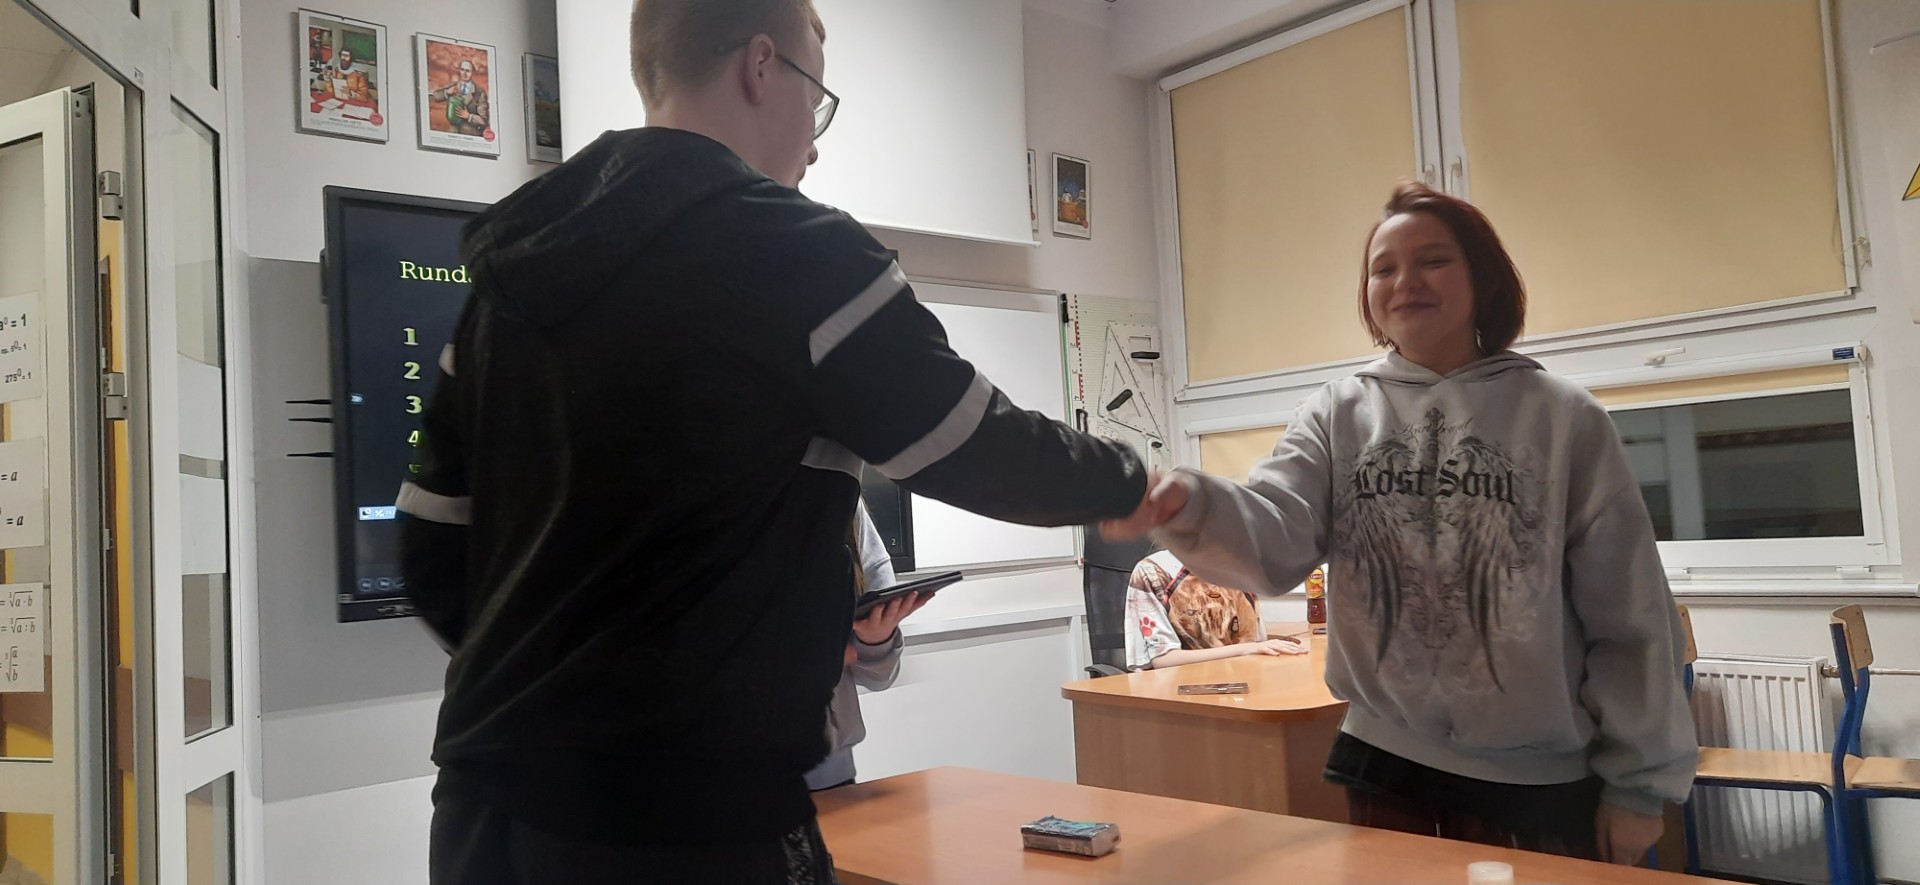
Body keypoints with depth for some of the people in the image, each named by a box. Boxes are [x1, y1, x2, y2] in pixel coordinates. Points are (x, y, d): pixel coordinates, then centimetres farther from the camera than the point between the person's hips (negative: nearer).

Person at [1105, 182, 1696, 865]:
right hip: (1383, 764, 2)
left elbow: (1629, 616, -2)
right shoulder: (1337, 414, 0)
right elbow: (1273, 535, -17)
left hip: (1538, 779, -1)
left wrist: (1637, 783, 0)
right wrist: (1189, 507, -38)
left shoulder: (1564, 418, -4)